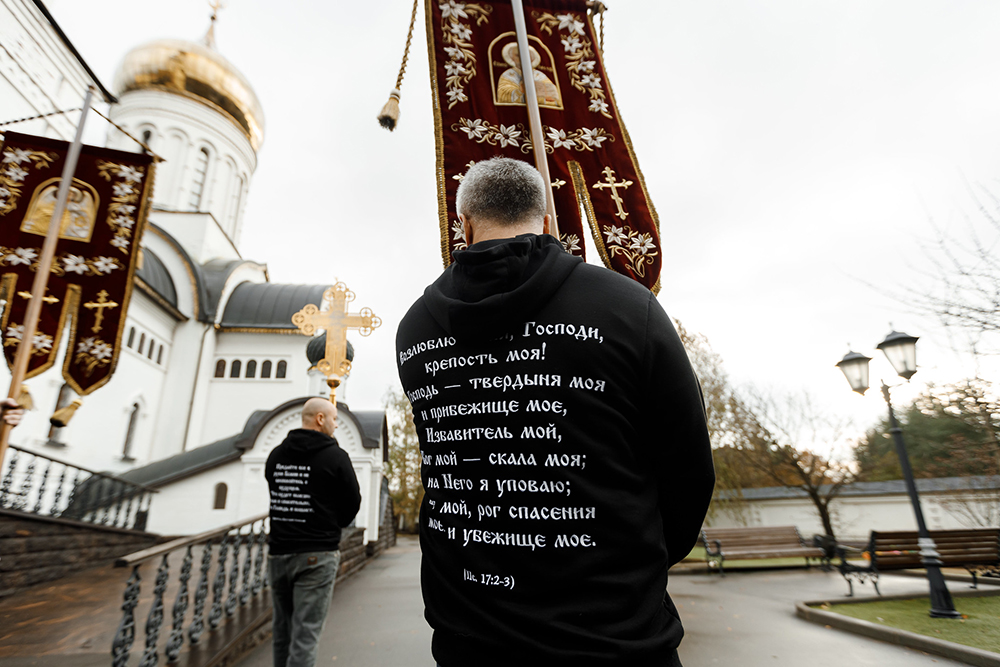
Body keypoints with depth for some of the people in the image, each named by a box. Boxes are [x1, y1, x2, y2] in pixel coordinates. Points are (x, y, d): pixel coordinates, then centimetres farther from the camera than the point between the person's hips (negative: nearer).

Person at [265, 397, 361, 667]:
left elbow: (278, 497, 13)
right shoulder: (335, 456, -10)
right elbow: (352, 503, -3)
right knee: (305, 635, -1)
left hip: (278, 553, 6)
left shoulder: (276, 455, 6)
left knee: (282, 632, 19)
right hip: (317, 556, -5)